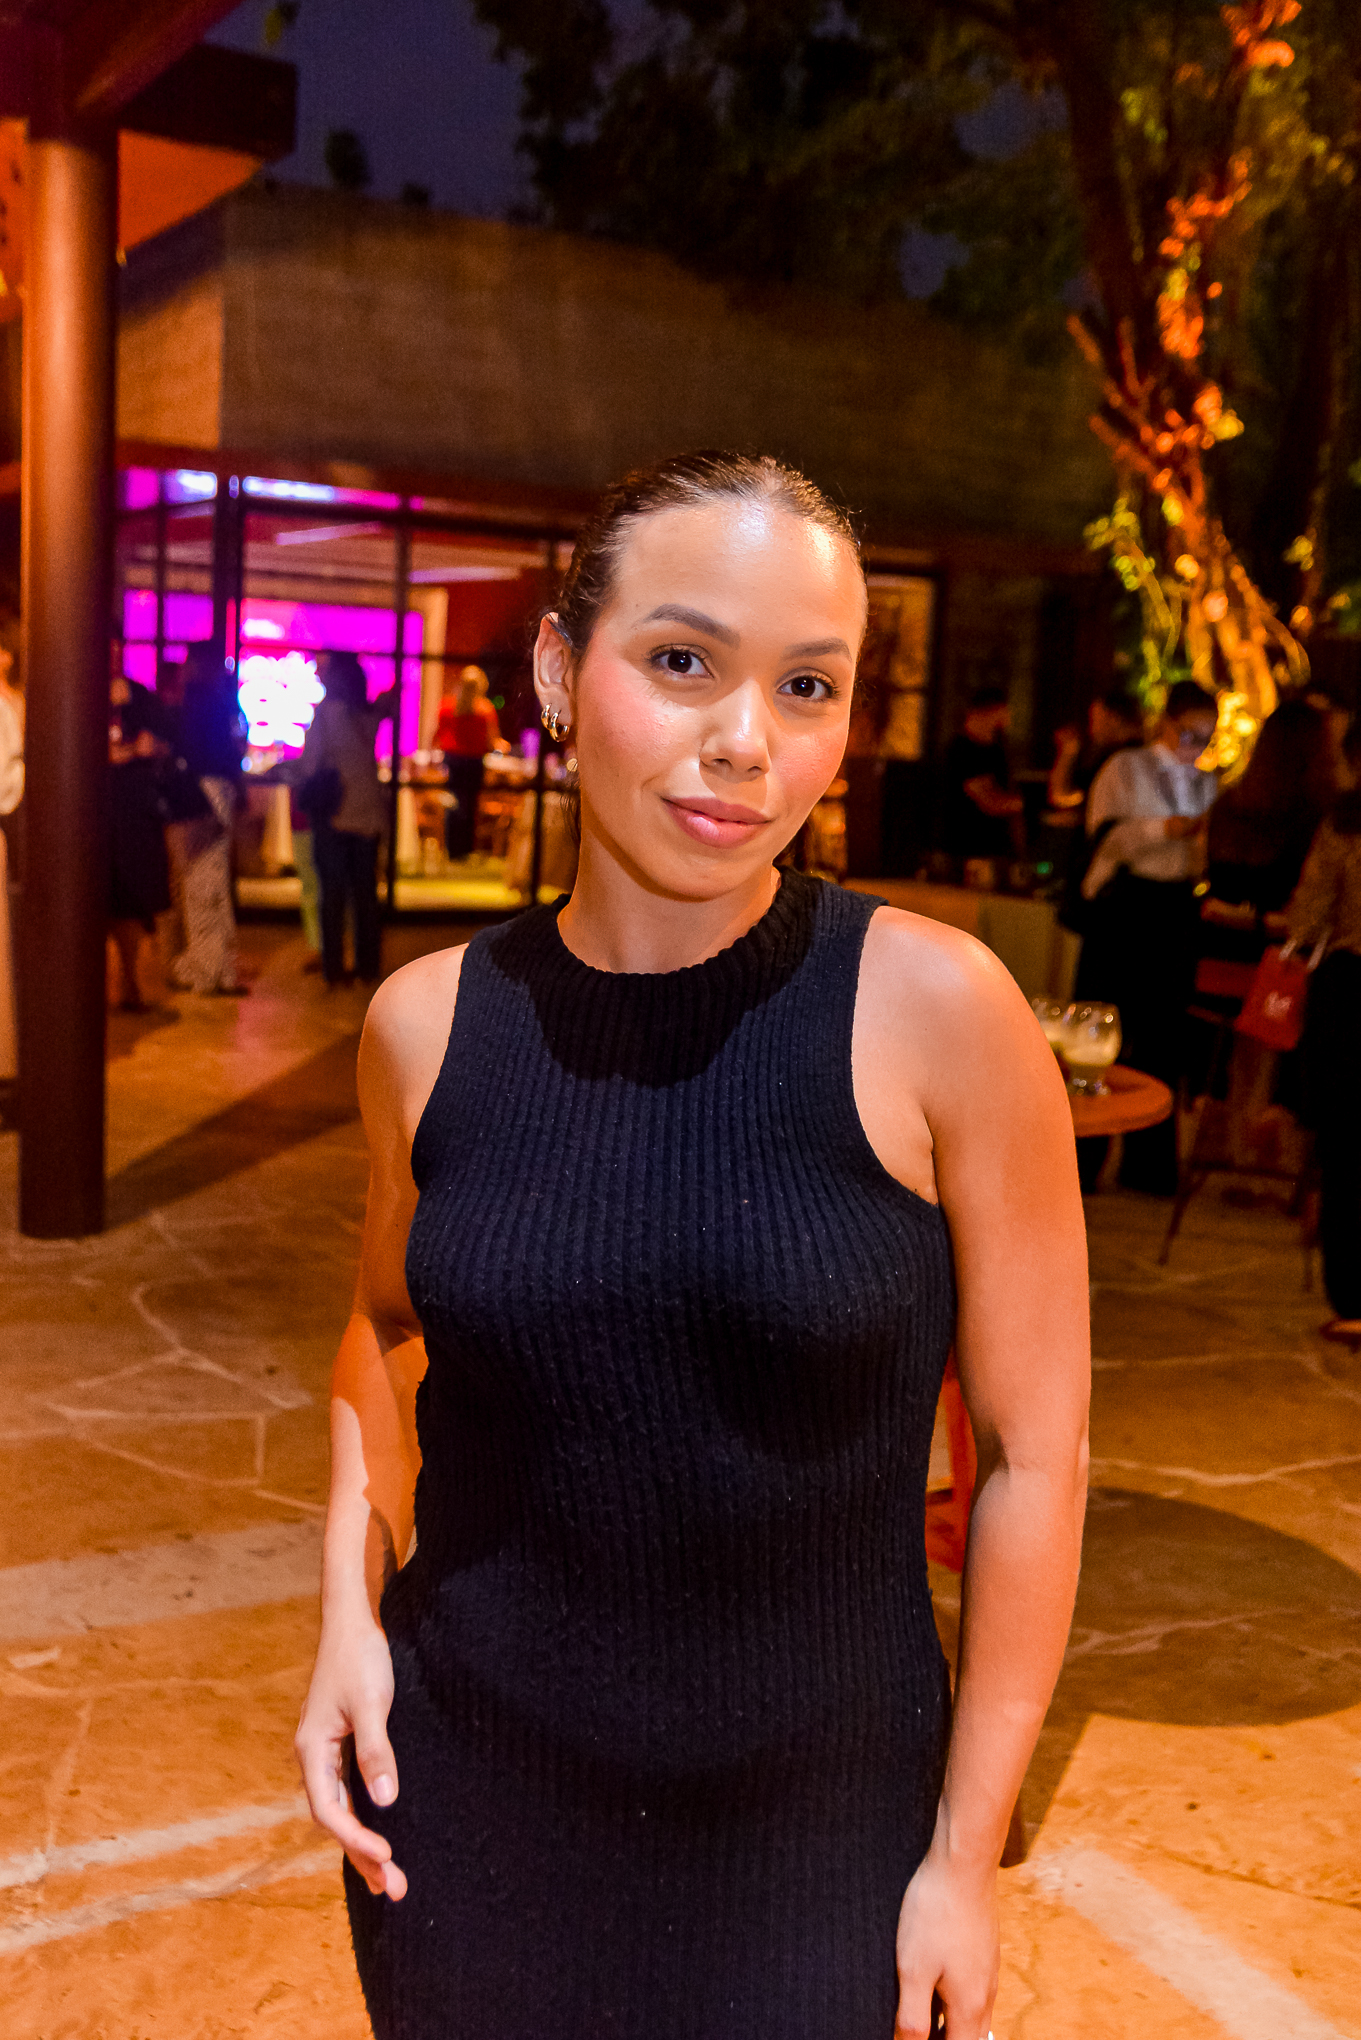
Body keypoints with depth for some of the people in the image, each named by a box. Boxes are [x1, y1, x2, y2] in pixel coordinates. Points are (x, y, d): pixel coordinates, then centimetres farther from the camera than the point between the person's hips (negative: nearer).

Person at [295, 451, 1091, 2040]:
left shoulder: (934, 1010, -17)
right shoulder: (429, 1024, -8)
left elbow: (1032, 1449, -10)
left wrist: (966, 1854, -5)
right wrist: (348, 1600, -2)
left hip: (813, 1831, -2)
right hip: (465, 1804, 3)